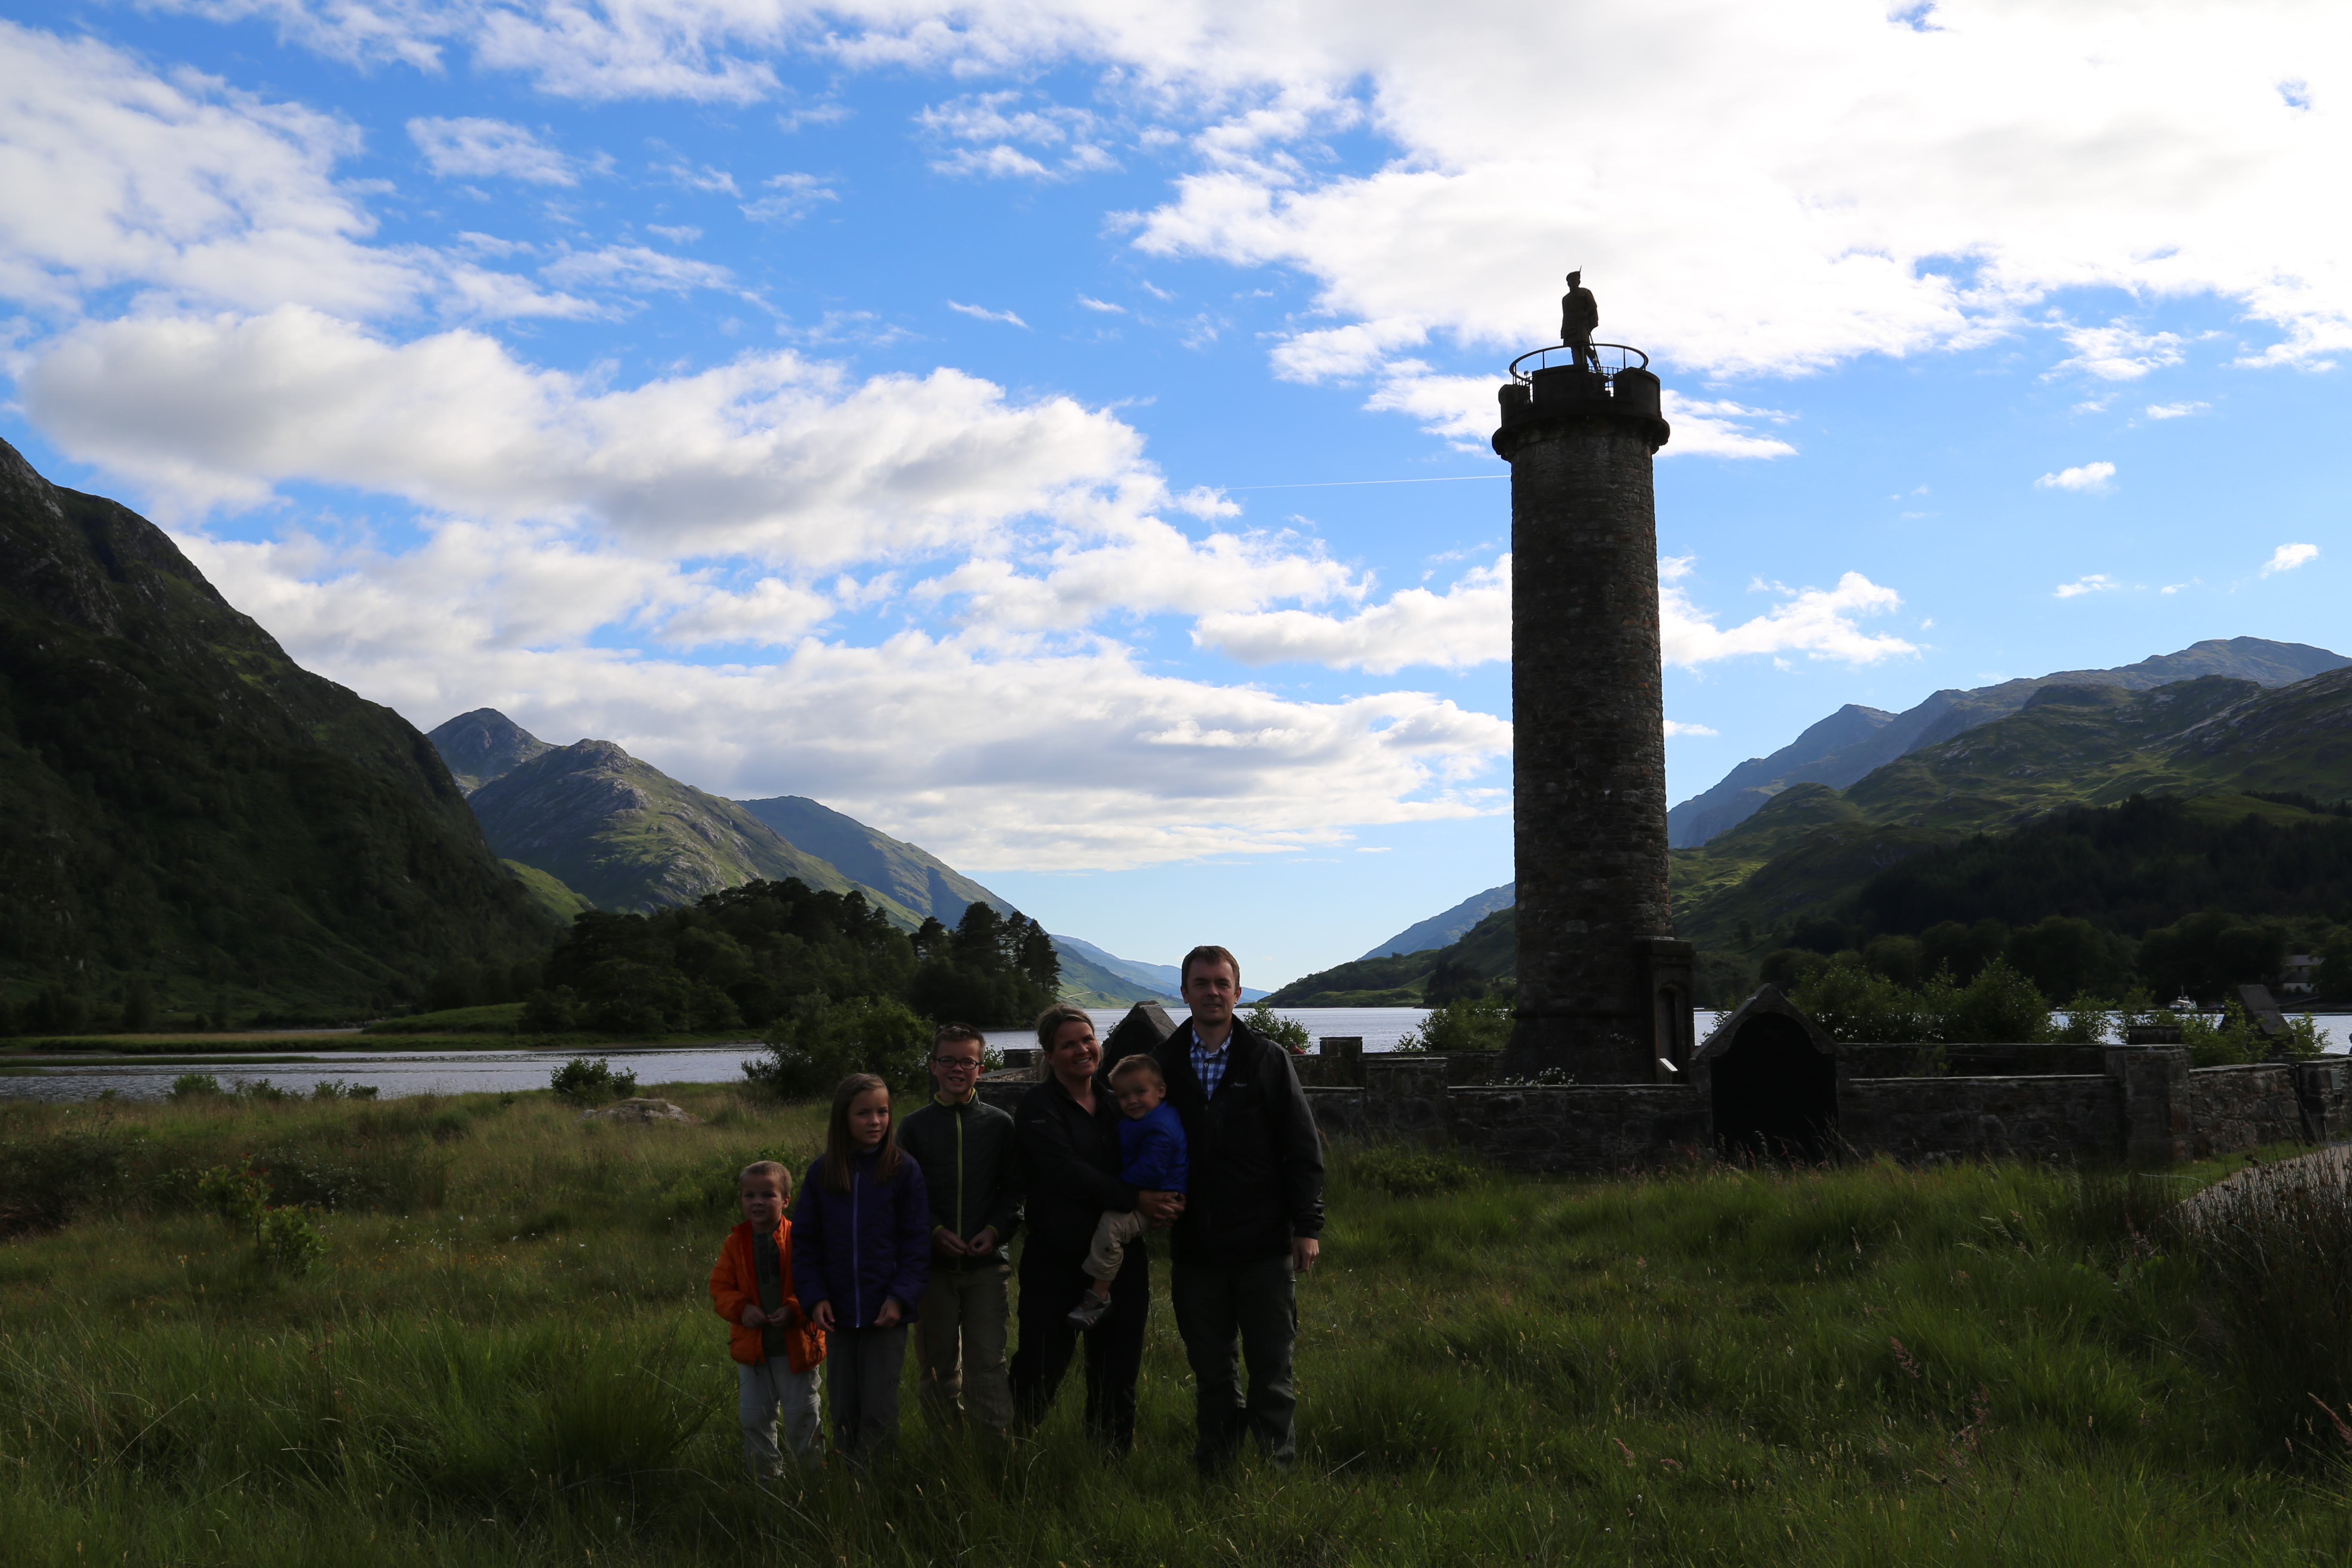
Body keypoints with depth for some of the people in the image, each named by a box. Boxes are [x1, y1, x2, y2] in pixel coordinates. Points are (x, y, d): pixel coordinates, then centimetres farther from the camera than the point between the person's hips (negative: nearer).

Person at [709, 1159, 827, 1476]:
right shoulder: (735, 1243, 1)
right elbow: (721, 1287, 2)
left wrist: (795, 1310, -24)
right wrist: (741, 1309, -16)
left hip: (796, 1345, -3)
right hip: (751, 1346, 3)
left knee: (802, 1415, 6)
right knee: (754, 1417, 11)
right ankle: (764, 1473, 26)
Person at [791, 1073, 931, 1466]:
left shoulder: (904, 1171, -3)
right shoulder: (822, 1173, 4)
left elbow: (918, 1243, -3)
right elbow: (805, 1242, 6)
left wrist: (901, 1297, -13)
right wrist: (814, 1297, -5)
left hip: (886, 1314, -3)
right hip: (838, 1314, 3)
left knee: (879, 1412, -3)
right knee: (844, 1413, 10)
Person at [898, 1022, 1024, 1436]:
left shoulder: (999, 1124, 6)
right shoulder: (914, 1126, 6)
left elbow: (1014, 1188, 7)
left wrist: (996, 1230, -10)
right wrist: (935, 1232, -11)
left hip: (986, 1263, -1)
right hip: (932, 1262, 1)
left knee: (987, 1360, -5)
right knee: (937, 1363, 7)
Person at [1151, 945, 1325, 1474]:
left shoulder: (1268, 1059, 0)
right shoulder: (1165, 1062, 4)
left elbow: (1302, 1148, -1)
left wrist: (1308, 1226, -5)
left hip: (1264, 1246, -2)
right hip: (1195, 1247, 2)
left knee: (1271, 1366, 3)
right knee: (1210, 1368, 12)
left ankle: (1278, 1465, 14)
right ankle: (1214, 1465, 25)